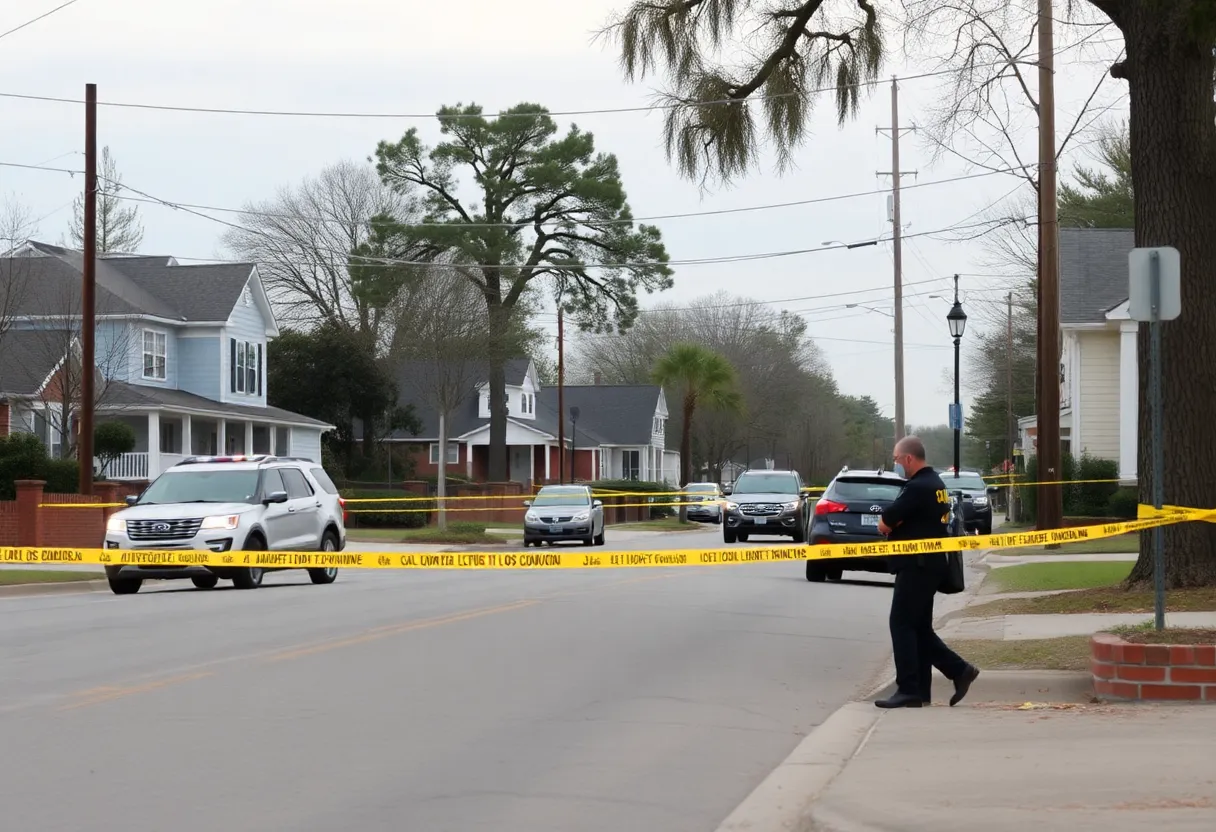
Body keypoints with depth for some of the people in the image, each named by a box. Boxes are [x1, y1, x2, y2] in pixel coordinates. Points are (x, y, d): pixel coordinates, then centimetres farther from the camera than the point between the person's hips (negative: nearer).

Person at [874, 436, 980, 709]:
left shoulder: (918, 487, -17)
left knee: (902, 625, -6)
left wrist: (892, 523, 2)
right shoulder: (935, 483, 15)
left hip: (916, 566, -10)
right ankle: (959, 670, 11)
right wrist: (897, 523, -5)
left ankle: (909, 690, -8)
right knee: (919, 627, 13)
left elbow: (884, 525, -18)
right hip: (929, 564, 10)